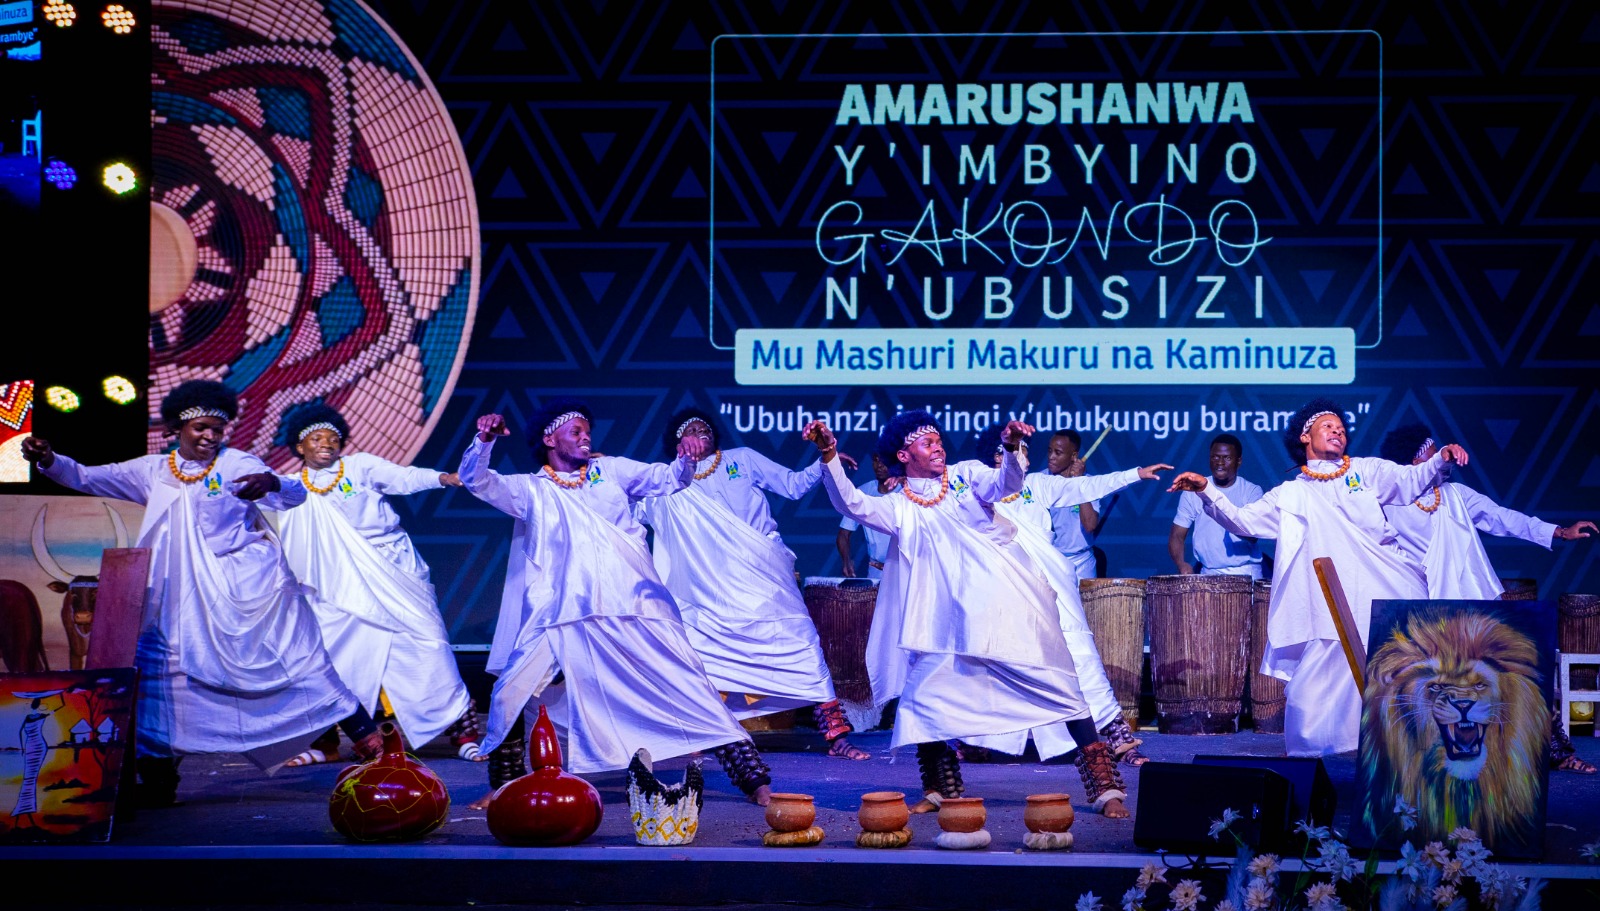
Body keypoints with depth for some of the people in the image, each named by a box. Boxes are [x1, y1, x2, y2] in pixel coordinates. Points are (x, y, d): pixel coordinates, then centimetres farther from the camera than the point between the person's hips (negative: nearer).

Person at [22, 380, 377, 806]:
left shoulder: (237, 464, -1)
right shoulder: (153, 472, 10)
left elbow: (297, 495, -10)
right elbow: (86, 478, 9)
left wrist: (272, 482, -34)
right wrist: (49, 460, -11)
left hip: (252, 588, -3)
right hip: (188, 595, 3)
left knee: (297, 659, -4)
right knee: (169, 666, -3)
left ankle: (365, 737, 1)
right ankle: (158, 777, 3)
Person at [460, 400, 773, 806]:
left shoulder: (608, 469, 14)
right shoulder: (530, 489, 10)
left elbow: (666, 480, 7)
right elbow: (476, 480, -1)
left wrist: (686, 459, -15)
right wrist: (484, 439, -20)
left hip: (634, 608, 0)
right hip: (564, 619, 0)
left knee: (688, 686, -4)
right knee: (509, 694, -6)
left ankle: (754, 779, -2)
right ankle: (504, 786, 14)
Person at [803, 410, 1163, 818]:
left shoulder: (966, 475, 8)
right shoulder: (899, 507, 8)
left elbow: (1006, 485, -10)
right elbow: (851, 503, -7)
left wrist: (1011, 449, -32)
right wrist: (829, 456, -20)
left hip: (1010, 605, -2)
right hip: (950, 623, 2)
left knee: (1060, 690, -6)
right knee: (922, 697, -5)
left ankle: (1105, 787, -3)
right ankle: (938, 789, 14)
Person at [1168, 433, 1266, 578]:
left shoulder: (1252, 491, 2)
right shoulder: (1193, 491, 6)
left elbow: (1252, 536, -9)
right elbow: (1177, 535, 6)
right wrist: (1181, 564, -15)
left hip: (1245, 572, -2)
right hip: (1208, 573, 2)